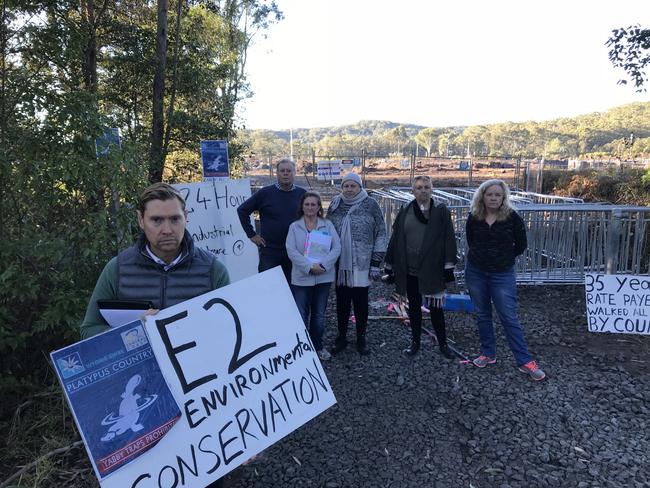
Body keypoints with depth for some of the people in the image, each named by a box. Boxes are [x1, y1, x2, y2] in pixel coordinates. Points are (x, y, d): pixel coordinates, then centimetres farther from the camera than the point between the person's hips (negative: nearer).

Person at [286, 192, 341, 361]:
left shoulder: (327, 225, 5)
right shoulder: (294, 227, 2)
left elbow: (336, 247, -2)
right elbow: (291, 250, -8)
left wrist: (323, 265, -16)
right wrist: (309, 267, -18)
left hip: (324, 277, 2)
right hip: (301, 278, -1)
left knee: (319, 315, 13)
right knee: (301, 315, 1)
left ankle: (317, 346, 30)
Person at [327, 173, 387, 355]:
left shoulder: (370, 205, -3)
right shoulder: (335, 205, 6)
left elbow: (381, 234, -3)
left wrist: (375, 263, -7)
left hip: (362, 264, -2)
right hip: (340, 264, 3)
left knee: (361, 302, 7)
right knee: (342, 301, 11)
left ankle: (361, 337, 24)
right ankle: (341, 336, 27)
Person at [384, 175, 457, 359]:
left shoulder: (441, 212, -1)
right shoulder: (405, 213, 5)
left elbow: (449, 239, -5)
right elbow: (395, 240, 7)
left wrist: (449, 267, -10)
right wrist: (390, 266, 6)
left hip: (432, 270, -2)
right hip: (409, 270, 3)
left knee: (435, 307, 4)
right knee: (414, 307, 13)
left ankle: (443, 344, 22)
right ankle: (415, 342, 27)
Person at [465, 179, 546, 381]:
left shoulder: (512, 217, -10)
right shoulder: (474, 217, -3)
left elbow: (521, 245, 1)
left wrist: (503, 257, 5)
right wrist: (484, 256, 8)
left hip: (502, 274, -3)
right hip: (475, 272, 3)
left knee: (509, 318, -2)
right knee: (482, 315, 12)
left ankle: (525, 361, 8)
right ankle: (488, 354, 27)